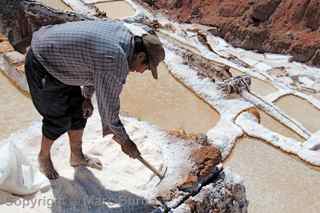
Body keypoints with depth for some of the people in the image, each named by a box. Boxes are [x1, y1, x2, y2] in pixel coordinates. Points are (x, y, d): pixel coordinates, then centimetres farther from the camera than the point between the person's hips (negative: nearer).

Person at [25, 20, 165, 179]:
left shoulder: (123, 32, -4)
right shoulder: (116, 63, -32)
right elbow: (108, 107, -22)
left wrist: (87, 96, 10)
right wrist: (124, 141, -8)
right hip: (42, 66, -9)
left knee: (79, 110, 13)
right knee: (60, 120, 3)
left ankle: (77, 156, 32)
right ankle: (44, 157, 32)